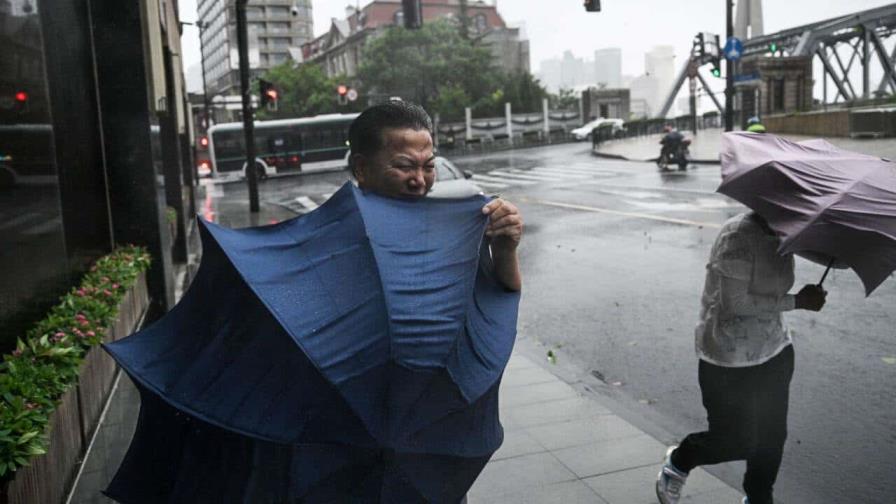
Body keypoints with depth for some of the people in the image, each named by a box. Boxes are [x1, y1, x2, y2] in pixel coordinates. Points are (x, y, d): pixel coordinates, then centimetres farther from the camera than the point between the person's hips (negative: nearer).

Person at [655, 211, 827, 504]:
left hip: (774, 353, 8)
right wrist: (797, 301, -21)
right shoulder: (739, 235, -21)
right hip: (730, 362, -8)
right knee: (736, 442, 2)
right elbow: (735, 302, -24)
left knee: (772, 435, 14)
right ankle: (677, 463, 30)